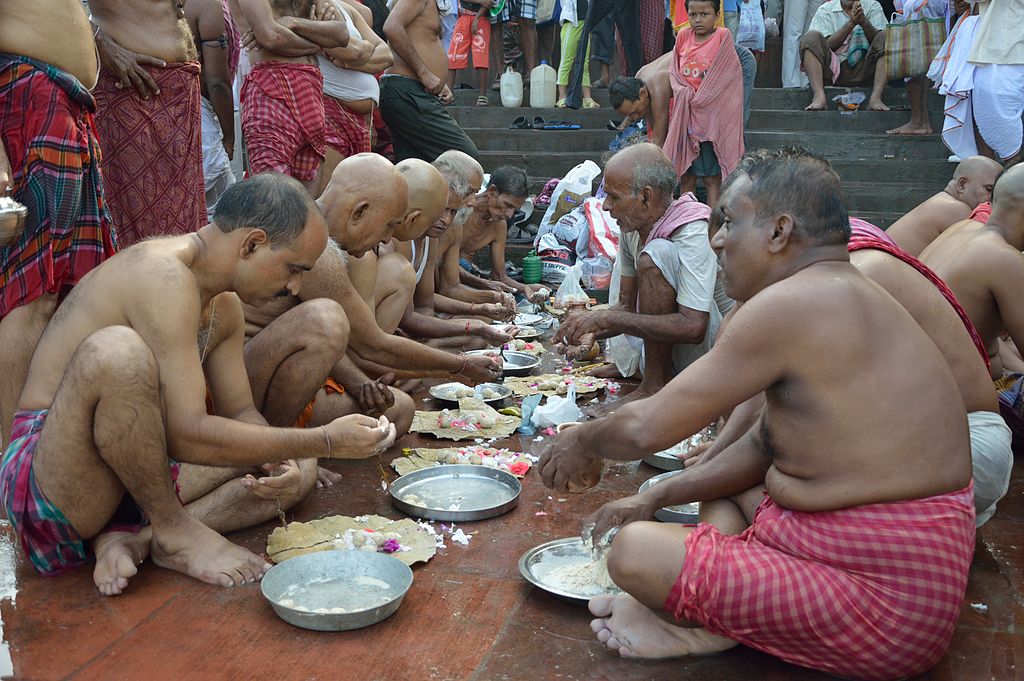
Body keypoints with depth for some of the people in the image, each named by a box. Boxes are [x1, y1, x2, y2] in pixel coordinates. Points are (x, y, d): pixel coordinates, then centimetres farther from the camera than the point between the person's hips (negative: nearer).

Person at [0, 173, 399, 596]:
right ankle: (176, 532, -16)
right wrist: (326, 441, -25)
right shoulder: (163, 274, -22)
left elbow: (240, 411, 13)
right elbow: (188, 435, -29)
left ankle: (134, 537, -14)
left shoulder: (224, 307, 8)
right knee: (114, 350, -36)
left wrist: (285, 462, -10)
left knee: (297, 472, 3)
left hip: (130, 474, 9)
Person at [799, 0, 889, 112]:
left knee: (885, 36, -19)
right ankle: (819, 97, -35)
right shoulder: (825, 10, 8)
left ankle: (875, 98, -31)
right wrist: (851, 22, -18)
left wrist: (863, 22, -21)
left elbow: (878, 40, -4)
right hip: (833, 69, -1)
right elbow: (827, 45, -7)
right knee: (811, 36, -19)